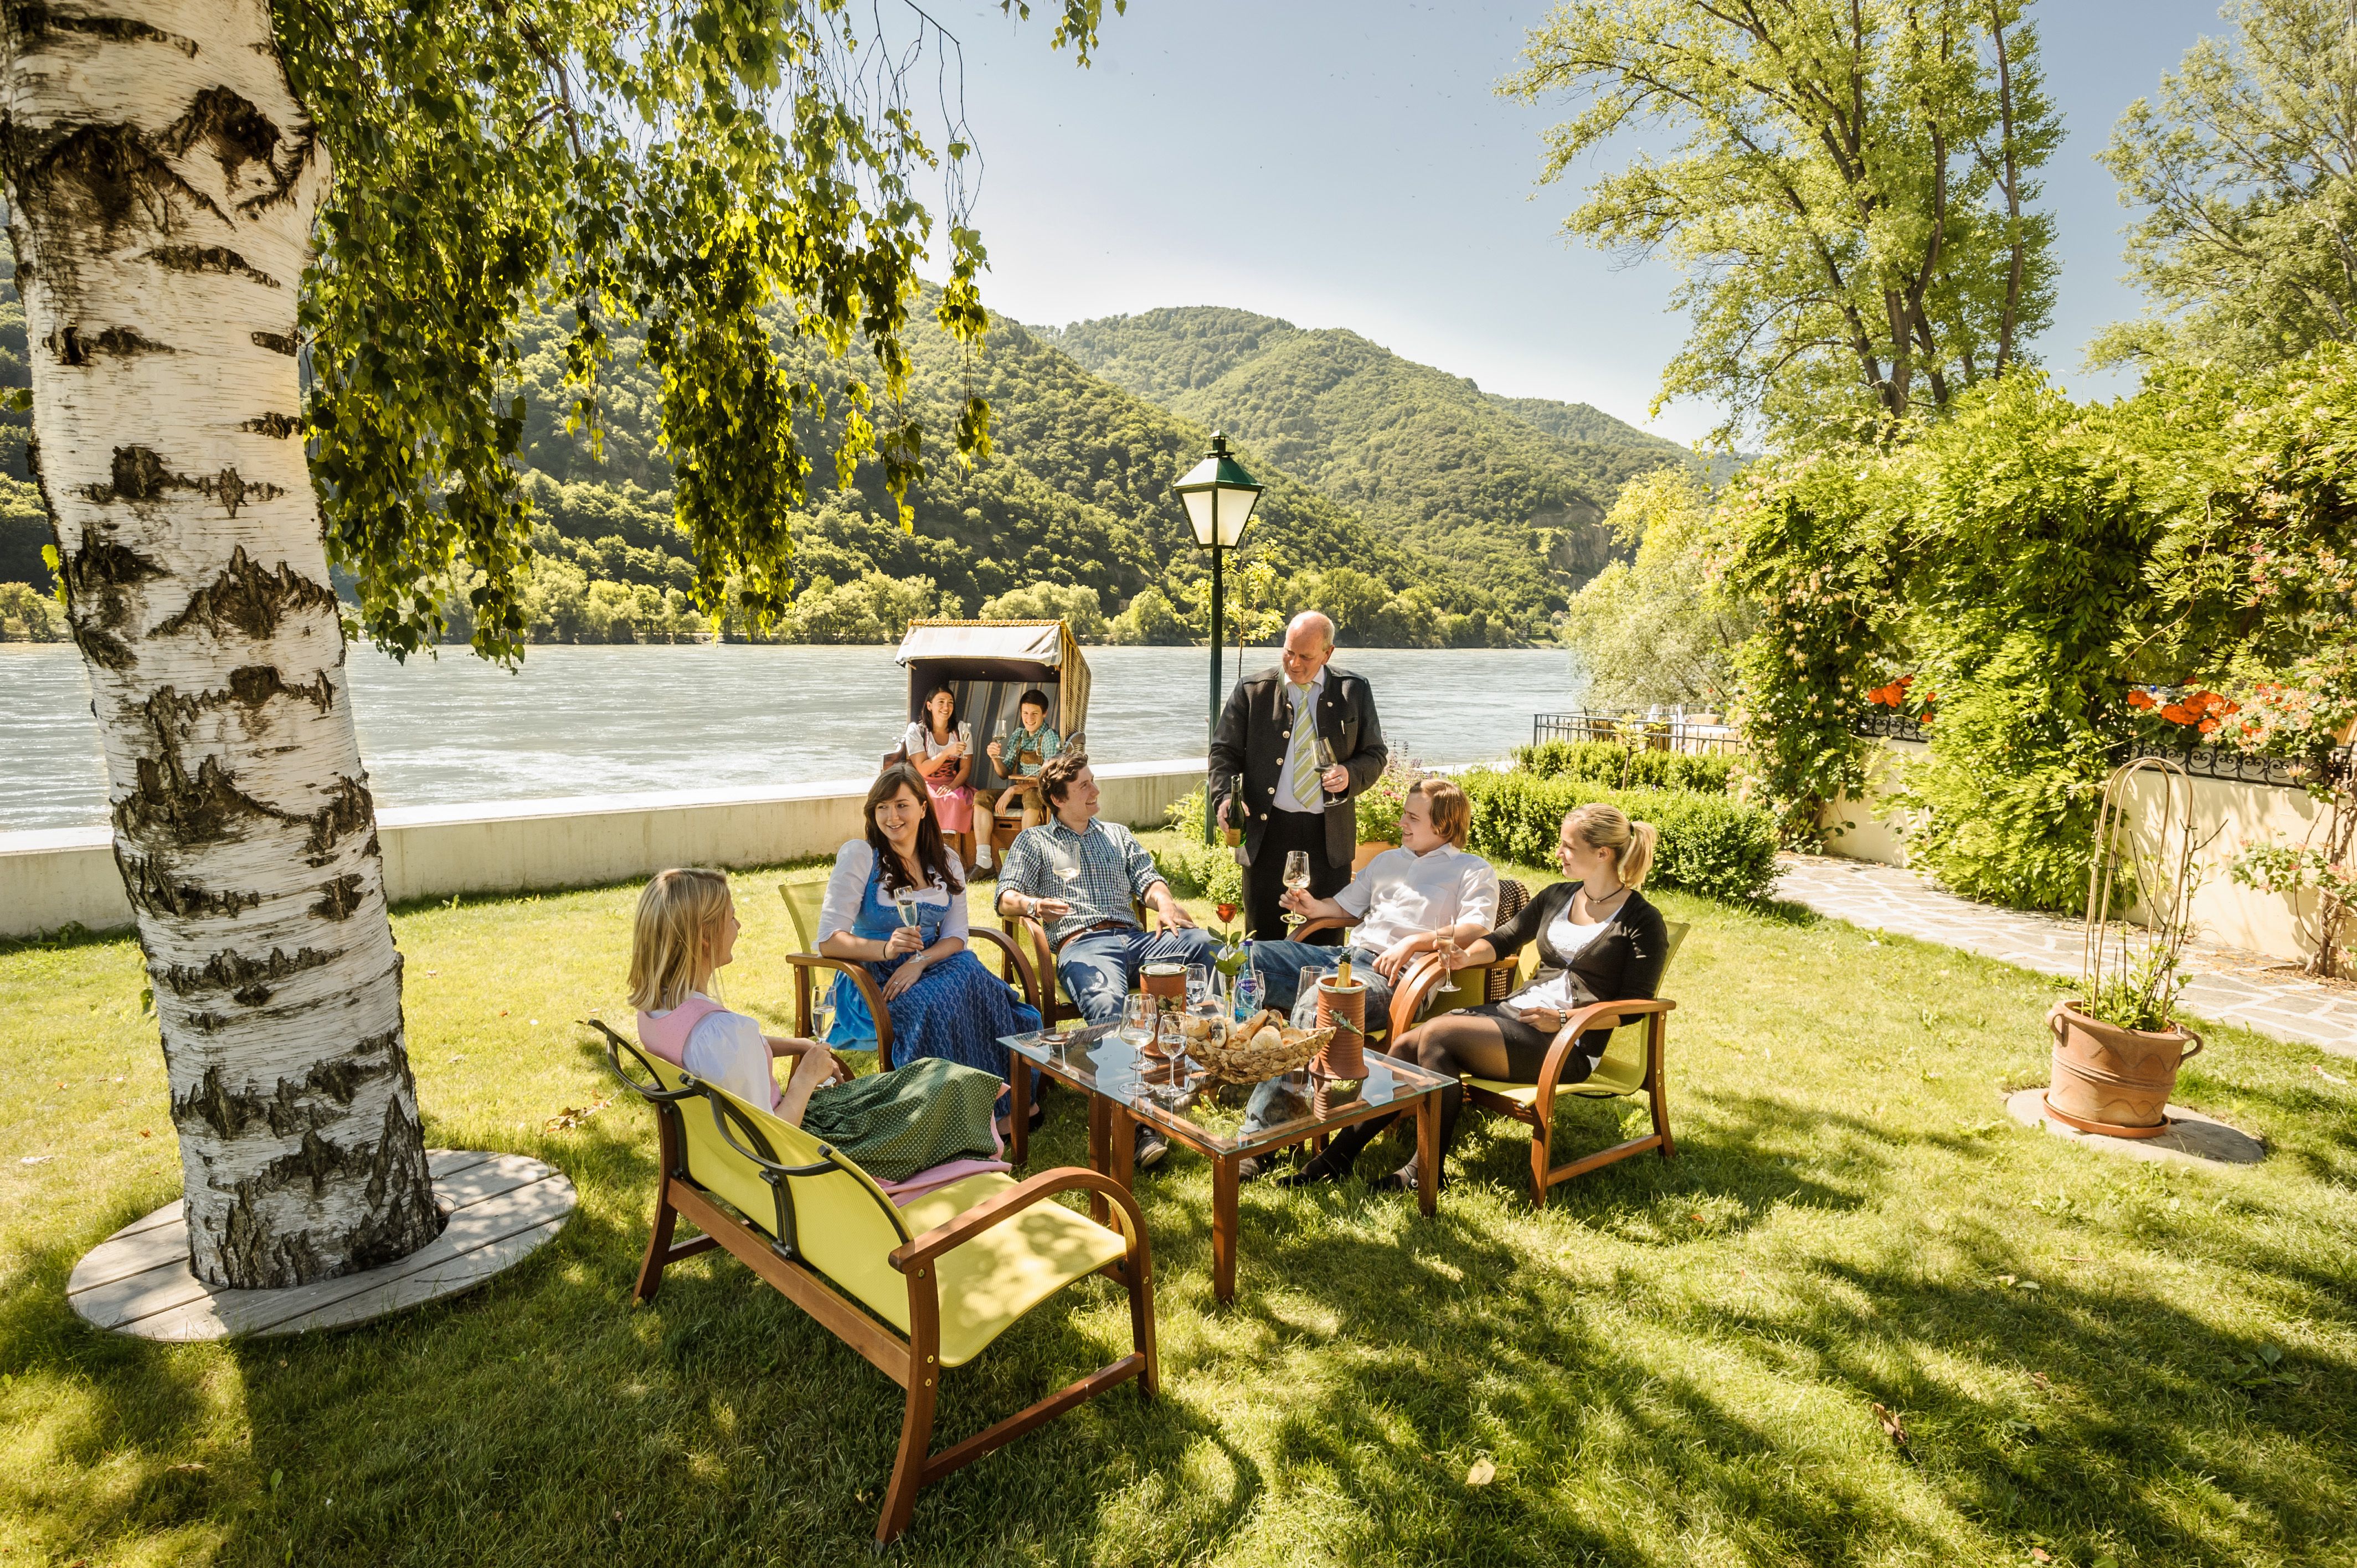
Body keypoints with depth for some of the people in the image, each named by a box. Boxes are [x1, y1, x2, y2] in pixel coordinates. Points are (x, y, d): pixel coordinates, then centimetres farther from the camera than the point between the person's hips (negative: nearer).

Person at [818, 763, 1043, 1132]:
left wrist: (919, 961, -16)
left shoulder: (944, 861, 8)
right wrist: (887, 948, -28)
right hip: (873, 979, -3)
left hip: (932, 966, 4)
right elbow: (828, 940, -11)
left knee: (973, 976, -31)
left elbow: (956, 936, 5)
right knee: (937, 1005, -34)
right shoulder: (859, 856, -5)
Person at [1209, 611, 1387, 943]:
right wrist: (1225, 797, -16)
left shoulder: (1355, 691, 6)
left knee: (1326, 941, 8)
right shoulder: (1252, 691, 3)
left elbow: (1375, 755, 10)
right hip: (1267, 831, 0)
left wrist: (1350, 774, -12)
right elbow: (1224, 751, 3)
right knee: (1263, 940, 6)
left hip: (1329, 835, 1)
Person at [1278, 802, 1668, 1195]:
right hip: (1513, 1012, 7)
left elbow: (1633, 1004, -9)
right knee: (1405, 1045, -17)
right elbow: (1505, 939, 24)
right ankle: (1339, 1155, -13)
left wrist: (1561, 1019, -19)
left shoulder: (1643, 921, -4)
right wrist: (1466, 956, 3)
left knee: (1437, 1035, -27)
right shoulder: (1558, 896, 16)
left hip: (1570, 1045, -7)